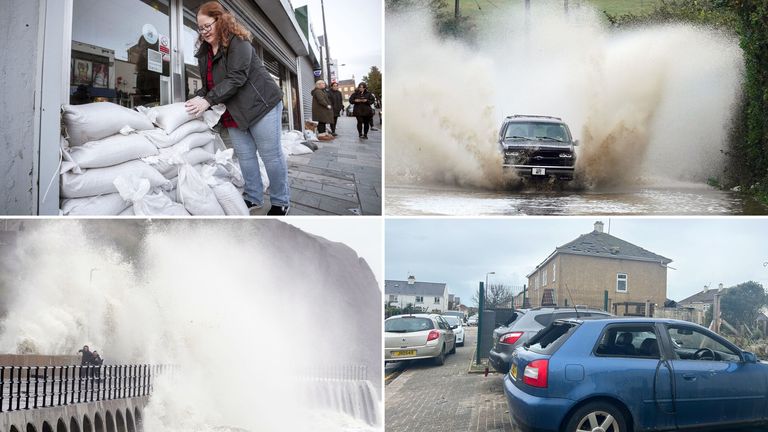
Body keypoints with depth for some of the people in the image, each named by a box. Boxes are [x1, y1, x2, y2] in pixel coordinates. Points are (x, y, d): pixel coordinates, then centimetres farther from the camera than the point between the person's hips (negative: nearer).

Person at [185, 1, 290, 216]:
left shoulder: (238, 42, -15)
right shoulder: (204, 52, 10)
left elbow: (236, 78, -24)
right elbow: (208, 86, 11)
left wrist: (208, 101, -29)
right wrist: (196, 100, -11)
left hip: (260, 104, -7)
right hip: (234, 113, 8)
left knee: (270, 155, -1)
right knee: (245, 156, 10)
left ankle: (281, 202, 8)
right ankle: (254, 197, 21)